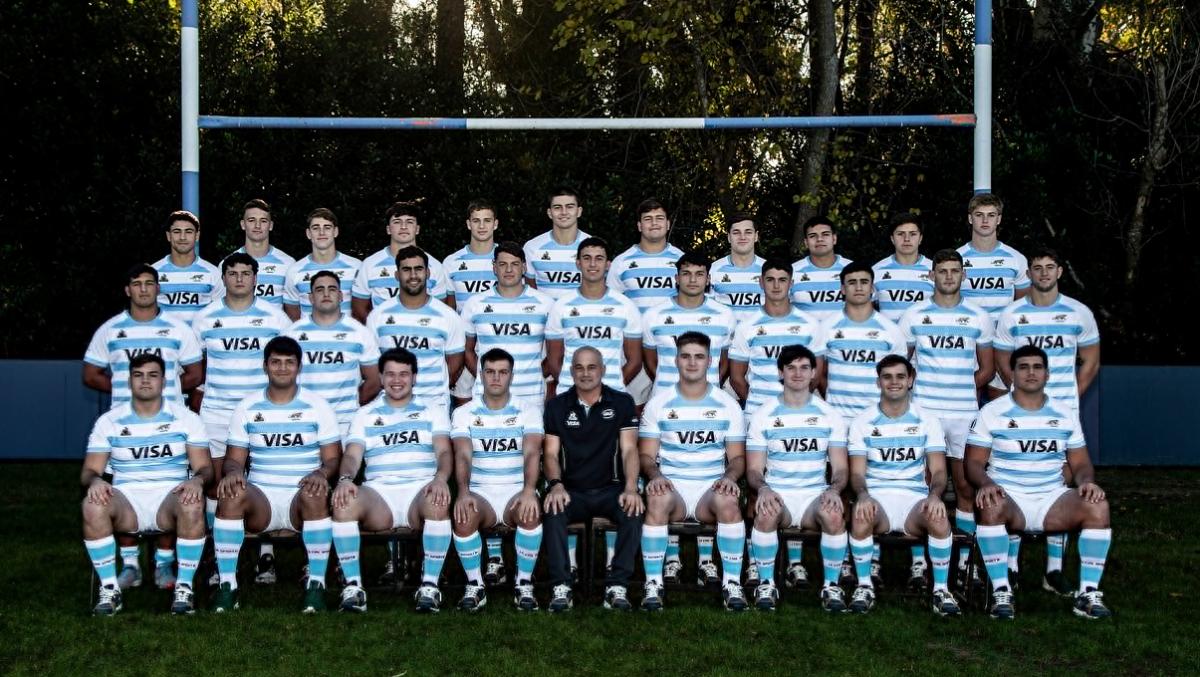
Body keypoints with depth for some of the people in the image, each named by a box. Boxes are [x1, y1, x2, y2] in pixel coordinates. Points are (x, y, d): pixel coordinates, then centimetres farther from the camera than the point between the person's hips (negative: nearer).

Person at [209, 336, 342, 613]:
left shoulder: (317, 406, 7)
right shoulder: (247, 408, 12)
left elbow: (333, 457, 5)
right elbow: (234, 458, 11)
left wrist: (321, 473, -19)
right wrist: (232, 473, -14)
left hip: (302, 498, -1)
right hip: (260, 499, 1)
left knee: (315, 494, -37)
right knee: (231, 494, -31)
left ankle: (316, 584, -27)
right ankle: (227, 584, -25)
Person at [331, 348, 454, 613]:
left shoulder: (433, 412, 19)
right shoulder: (365, 415, 22)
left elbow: (444, 451, 4)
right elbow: (352, 455, 8)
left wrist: (441, 477, -20)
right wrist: (345, 479, -16)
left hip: (421, 489, -1)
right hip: (379, 492, 1)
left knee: (438, 503, -38)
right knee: (343, 502, -32)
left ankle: (429, 585, -29)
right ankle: (353, 586, -26)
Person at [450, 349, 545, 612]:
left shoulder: (528, 411, 4)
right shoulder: (464, 413, 6)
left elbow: (532, 453, -11)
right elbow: (463, 456, -9)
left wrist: (528, 491, -30)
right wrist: (463, 492, -29)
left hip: (517, 491, 0)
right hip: (480, 493, 0)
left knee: (531, 513, -34)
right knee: (464, 516, -33)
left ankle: (524, 584, -17)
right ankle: (474, 586, -15)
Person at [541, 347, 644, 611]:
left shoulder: (622, 402, 5)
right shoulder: (557, 405, 8)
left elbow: (629, 449, -2)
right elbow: (550, 453, 4)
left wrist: (631, 488, -19)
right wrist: (556, 485, -17)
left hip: (610, 488, 0)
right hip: (571, 491, 1)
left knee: (634, 511, -31)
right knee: (553, 511, -32)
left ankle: (617, 586, -25)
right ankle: (561, 587, -27)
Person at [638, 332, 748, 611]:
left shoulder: (727, 405, 9)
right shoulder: (658, 404, 7)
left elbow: (737, 456, 9)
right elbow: (646, 455, 6)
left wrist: (730, 476, -14)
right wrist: (655, 475, -17)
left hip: (712, 487, 0)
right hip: (671, 486, 0)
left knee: (728, 501, -35)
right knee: (658, 499, -36)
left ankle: (732, 583, -23)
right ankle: (653, 583, -27)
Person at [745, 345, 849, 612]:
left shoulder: (830, 416, 9)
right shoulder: (763, 416, 5)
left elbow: (840, 468, 6)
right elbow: (754, 469, 2)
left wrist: (834, 489, -17)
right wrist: (763, 488, -21)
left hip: (816, 494, 1)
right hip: (776, 493, 0)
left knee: (834, 515, -33)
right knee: (766, 512, -36)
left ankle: (831, 585, -14)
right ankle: (766, 583, -17)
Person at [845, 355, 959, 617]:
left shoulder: (927, 421, 8)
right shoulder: (862, 423, 7)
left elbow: (938, 470, 1)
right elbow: (857, 472, 0)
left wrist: (934, 495, -22)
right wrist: (862, 495, -23)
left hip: (915, 498, 1)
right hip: (876, 497, 0)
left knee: (939, 518, -33)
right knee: (860, 516, -35)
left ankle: (941, 588, -15)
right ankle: (864, 585, -17)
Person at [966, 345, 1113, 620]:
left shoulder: (1065, 414, 12)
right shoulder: (992, 412, 2)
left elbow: (1080, 463, 14)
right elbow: (974, 462, -1)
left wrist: (1087, 481, -10)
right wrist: (985, 483, -24)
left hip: (1052, 498, 3)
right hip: (1008, 497, -3)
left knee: (1098, 506, -25)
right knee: (991, 506, -38)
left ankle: (1089, 592, -20)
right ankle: (1001, 592, -30)